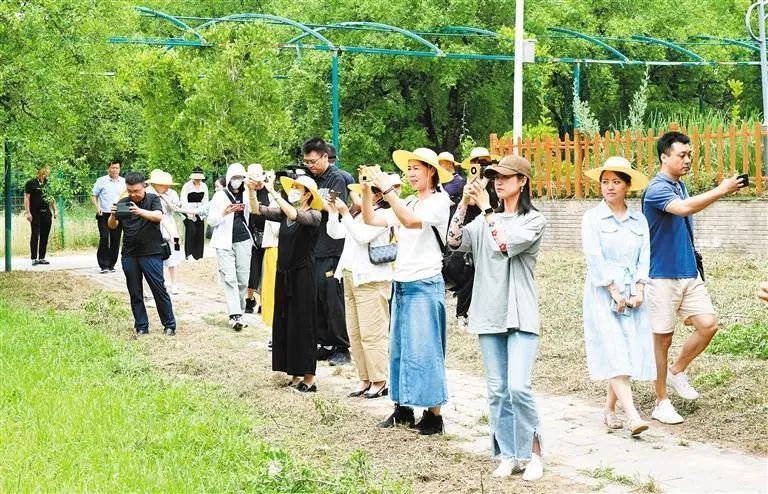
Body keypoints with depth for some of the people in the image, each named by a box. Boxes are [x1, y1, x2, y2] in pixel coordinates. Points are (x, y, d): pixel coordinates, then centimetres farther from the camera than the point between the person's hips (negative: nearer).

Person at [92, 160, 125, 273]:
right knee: (104, 239, -11)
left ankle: (111, 265, 13)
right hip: (104, 215, -2)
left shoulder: (124, 182, 9)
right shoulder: (101, 181, 3)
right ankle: (104, 265, -8)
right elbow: (94, 195, 9)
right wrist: (97, 207, -6)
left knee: (115, 241, 3)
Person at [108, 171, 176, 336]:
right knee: (135, 293, 6)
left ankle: (169, 325, 3)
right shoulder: (123, 203, 10)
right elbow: (112, 226, 7)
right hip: (129, 255, 4)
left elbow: (158, 216, -17)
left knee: (159, 289, -5)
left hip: (151, 253, -4)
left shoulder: (153, 199, 1)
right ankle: (141, 327, 14)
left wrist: (140, 211, -34)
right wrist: (113, 215, -16)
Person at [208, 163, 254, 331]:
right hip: (225, 243, -4)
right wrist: (224, 213, -19)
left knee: (243, 279, 3)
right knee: (229, 278, -12)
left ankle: (239, 313, 13)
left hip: (243, 241, 4)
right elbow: (211, 220, -4)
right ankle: (234, 316, -18)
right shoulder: (220, 196, -2)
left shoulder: (246, 195, 9)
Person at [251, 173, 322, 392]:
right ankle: (295, 375, 16)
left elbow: (294, 215, -29)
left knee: (302, 324, -3)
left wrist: (273, 193, -27)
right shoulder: (284, 213, 8)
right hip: (284, 273, 7)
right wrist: (252, 191, -11)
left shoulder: (313, 216, -10)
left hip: (302, 275, -7)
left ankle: (309, 378, 3)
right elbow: (257, 210, 5)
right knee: (284, 323, 9)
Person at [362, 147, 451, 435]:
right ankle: (403, 408, 18)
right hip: (401, 283, 8)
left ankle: (434, 415, -3)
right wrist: (366, 192, -3)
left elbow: (411, 221, -25)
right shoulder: (406, 204, 14)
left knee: (424, 349, -7)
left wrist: (387, 190, -26)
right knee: (399, 347, 10)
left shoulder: (440, 201, -8)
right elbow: (371, 221, 11)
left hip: (425, 285, -8)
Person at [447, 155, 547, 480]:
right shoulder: (484, 220, 12)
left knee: (519, 387, -14)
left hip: (520, 315, -5)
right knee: (496, 390, 6)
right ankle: (508, 455, 15)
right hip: (489, 314, 5)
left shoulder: (533, 220, -2)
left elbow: (507, 244, -18)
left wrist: (485, 208, -13)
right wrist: (464, 204, -9)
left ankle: (532, 453, 0)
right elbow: (455, 242, -1)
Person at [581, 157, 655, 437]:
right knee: (614, 354, -13)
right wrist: (615, 292, -12)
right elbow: (594, 258, -7)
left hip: (632, 295, 4)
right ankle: (632, 416, -20)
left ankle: (609, 410, 17)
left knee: (631, 353, 1)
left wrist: (638, 291, -6)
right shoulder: (592, 218, 1)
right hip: (602, 295, -4)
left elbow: (644, 257, 7)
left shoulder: (639, 221, 11)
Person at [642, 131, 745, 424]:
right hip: (663, 276, -7)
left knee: (708, 324, -4)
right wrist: (721, 191, -35)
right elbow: (684, 208, -35)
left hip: (689, 273, 7)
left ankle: (676, 372, 18)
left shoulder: (680, 186, 12)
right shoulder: (656, 189, -15)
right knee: (663, 338, 1)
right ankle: (661, 403, 12)